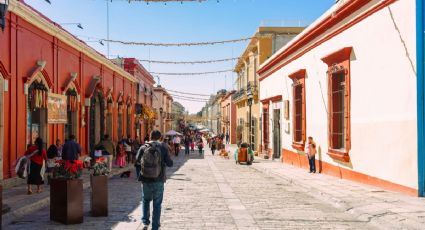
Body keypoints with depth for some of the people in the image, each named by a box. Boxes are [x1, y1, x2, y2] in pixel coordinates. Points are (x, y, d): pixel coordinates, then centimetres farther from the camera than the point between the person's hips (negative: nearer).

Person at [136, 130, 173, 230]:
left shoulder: (143, 148, -5)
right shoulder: (163, 148, -8)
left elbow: (137, 159, 13)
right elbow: (170, 164, -5)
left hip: (146, 180, 1)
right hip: (158, 180, -1)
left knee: (145, 200, 22)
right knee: (157, 204, 10)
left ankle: (145, 222, 14)